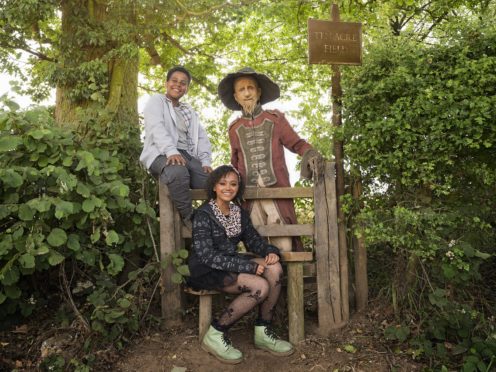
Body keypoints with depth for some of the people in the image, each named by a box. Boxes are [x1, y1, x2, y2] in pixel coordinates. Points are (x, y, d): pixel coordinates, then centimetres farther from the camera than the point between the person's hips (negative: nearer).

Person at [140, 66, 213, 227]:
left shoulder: (190, 111, 32)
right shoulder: (156, 100, 13)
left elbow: (202, 138, 19)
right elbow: (156, 128, -7)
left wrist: (206, 161, -1)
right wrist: (171, 151, -26)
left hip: (189, 156, 6)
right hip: (163, 155, -5)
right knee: (178, 173, -41)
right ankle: (190, 220, -26)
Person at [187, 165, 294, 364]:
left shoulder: (239, 213, 7)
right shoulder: (203, 214, -14)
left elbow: (254, 240, 14)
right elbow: (207, 256, -21)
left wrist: (271, 251, -10)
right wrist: (249, 266, -25)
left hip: (231, 263, 7)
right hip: (206, 271, -7)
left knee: (275, 268, -17)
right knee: (260, 286, -26)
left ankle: (263, 331, -2)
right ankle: (215, 334, -10)